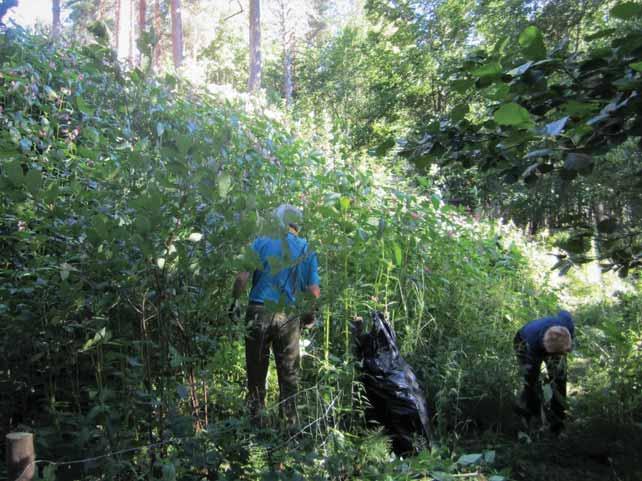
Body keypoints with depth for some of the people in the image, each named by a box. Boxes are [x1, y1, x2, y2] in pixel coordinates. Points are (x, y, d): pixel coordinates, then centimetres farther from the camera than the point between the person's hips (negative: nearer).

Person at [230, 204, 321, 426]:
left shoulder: (261, 243, 0)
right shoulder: (307, 251, 6)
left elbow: (242, 277, -8)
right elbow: (314, 291, 2)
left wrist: (234, 301, 3)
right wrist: (309, 316, 16)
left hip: (259, 312, -1)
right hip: (289, 317, 1)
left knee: (256, 371, 10)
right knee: (289, 374, 12)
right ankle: (290, 422, 18)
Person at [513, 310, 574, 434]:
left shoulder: (568, 326, -37)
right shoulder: (534, 343, -45)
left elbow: (563, 313, -10)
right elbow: (531, 374, -34)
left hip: (553, 343, 4)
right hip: (524, 342, -3)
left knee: (559, 377, -9)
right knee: (531, 380, -17)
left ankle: (557, 423, 6)